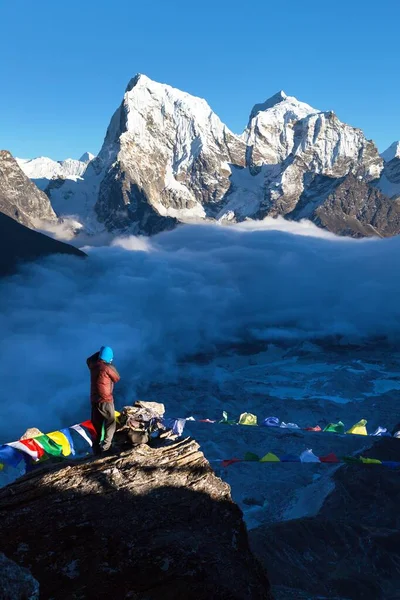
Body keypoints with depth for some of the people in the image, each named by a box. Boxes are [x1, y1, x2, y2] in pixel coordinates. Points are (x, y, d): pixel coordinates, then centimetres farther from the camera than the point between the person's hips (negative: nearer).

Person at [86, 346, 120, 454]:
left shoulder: (93, 365, 3)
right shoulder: (108, 368, -17)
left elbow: (89, 360, 28)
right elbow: (117, 378, -1)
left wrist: (99, 353, 21)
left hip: (94, 399, 7)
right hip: (106, 400, -7)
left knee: (97, 425, 14)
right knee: (110, 423, 1)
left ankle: (96, 448, 17)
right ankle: (106, 446, -11)